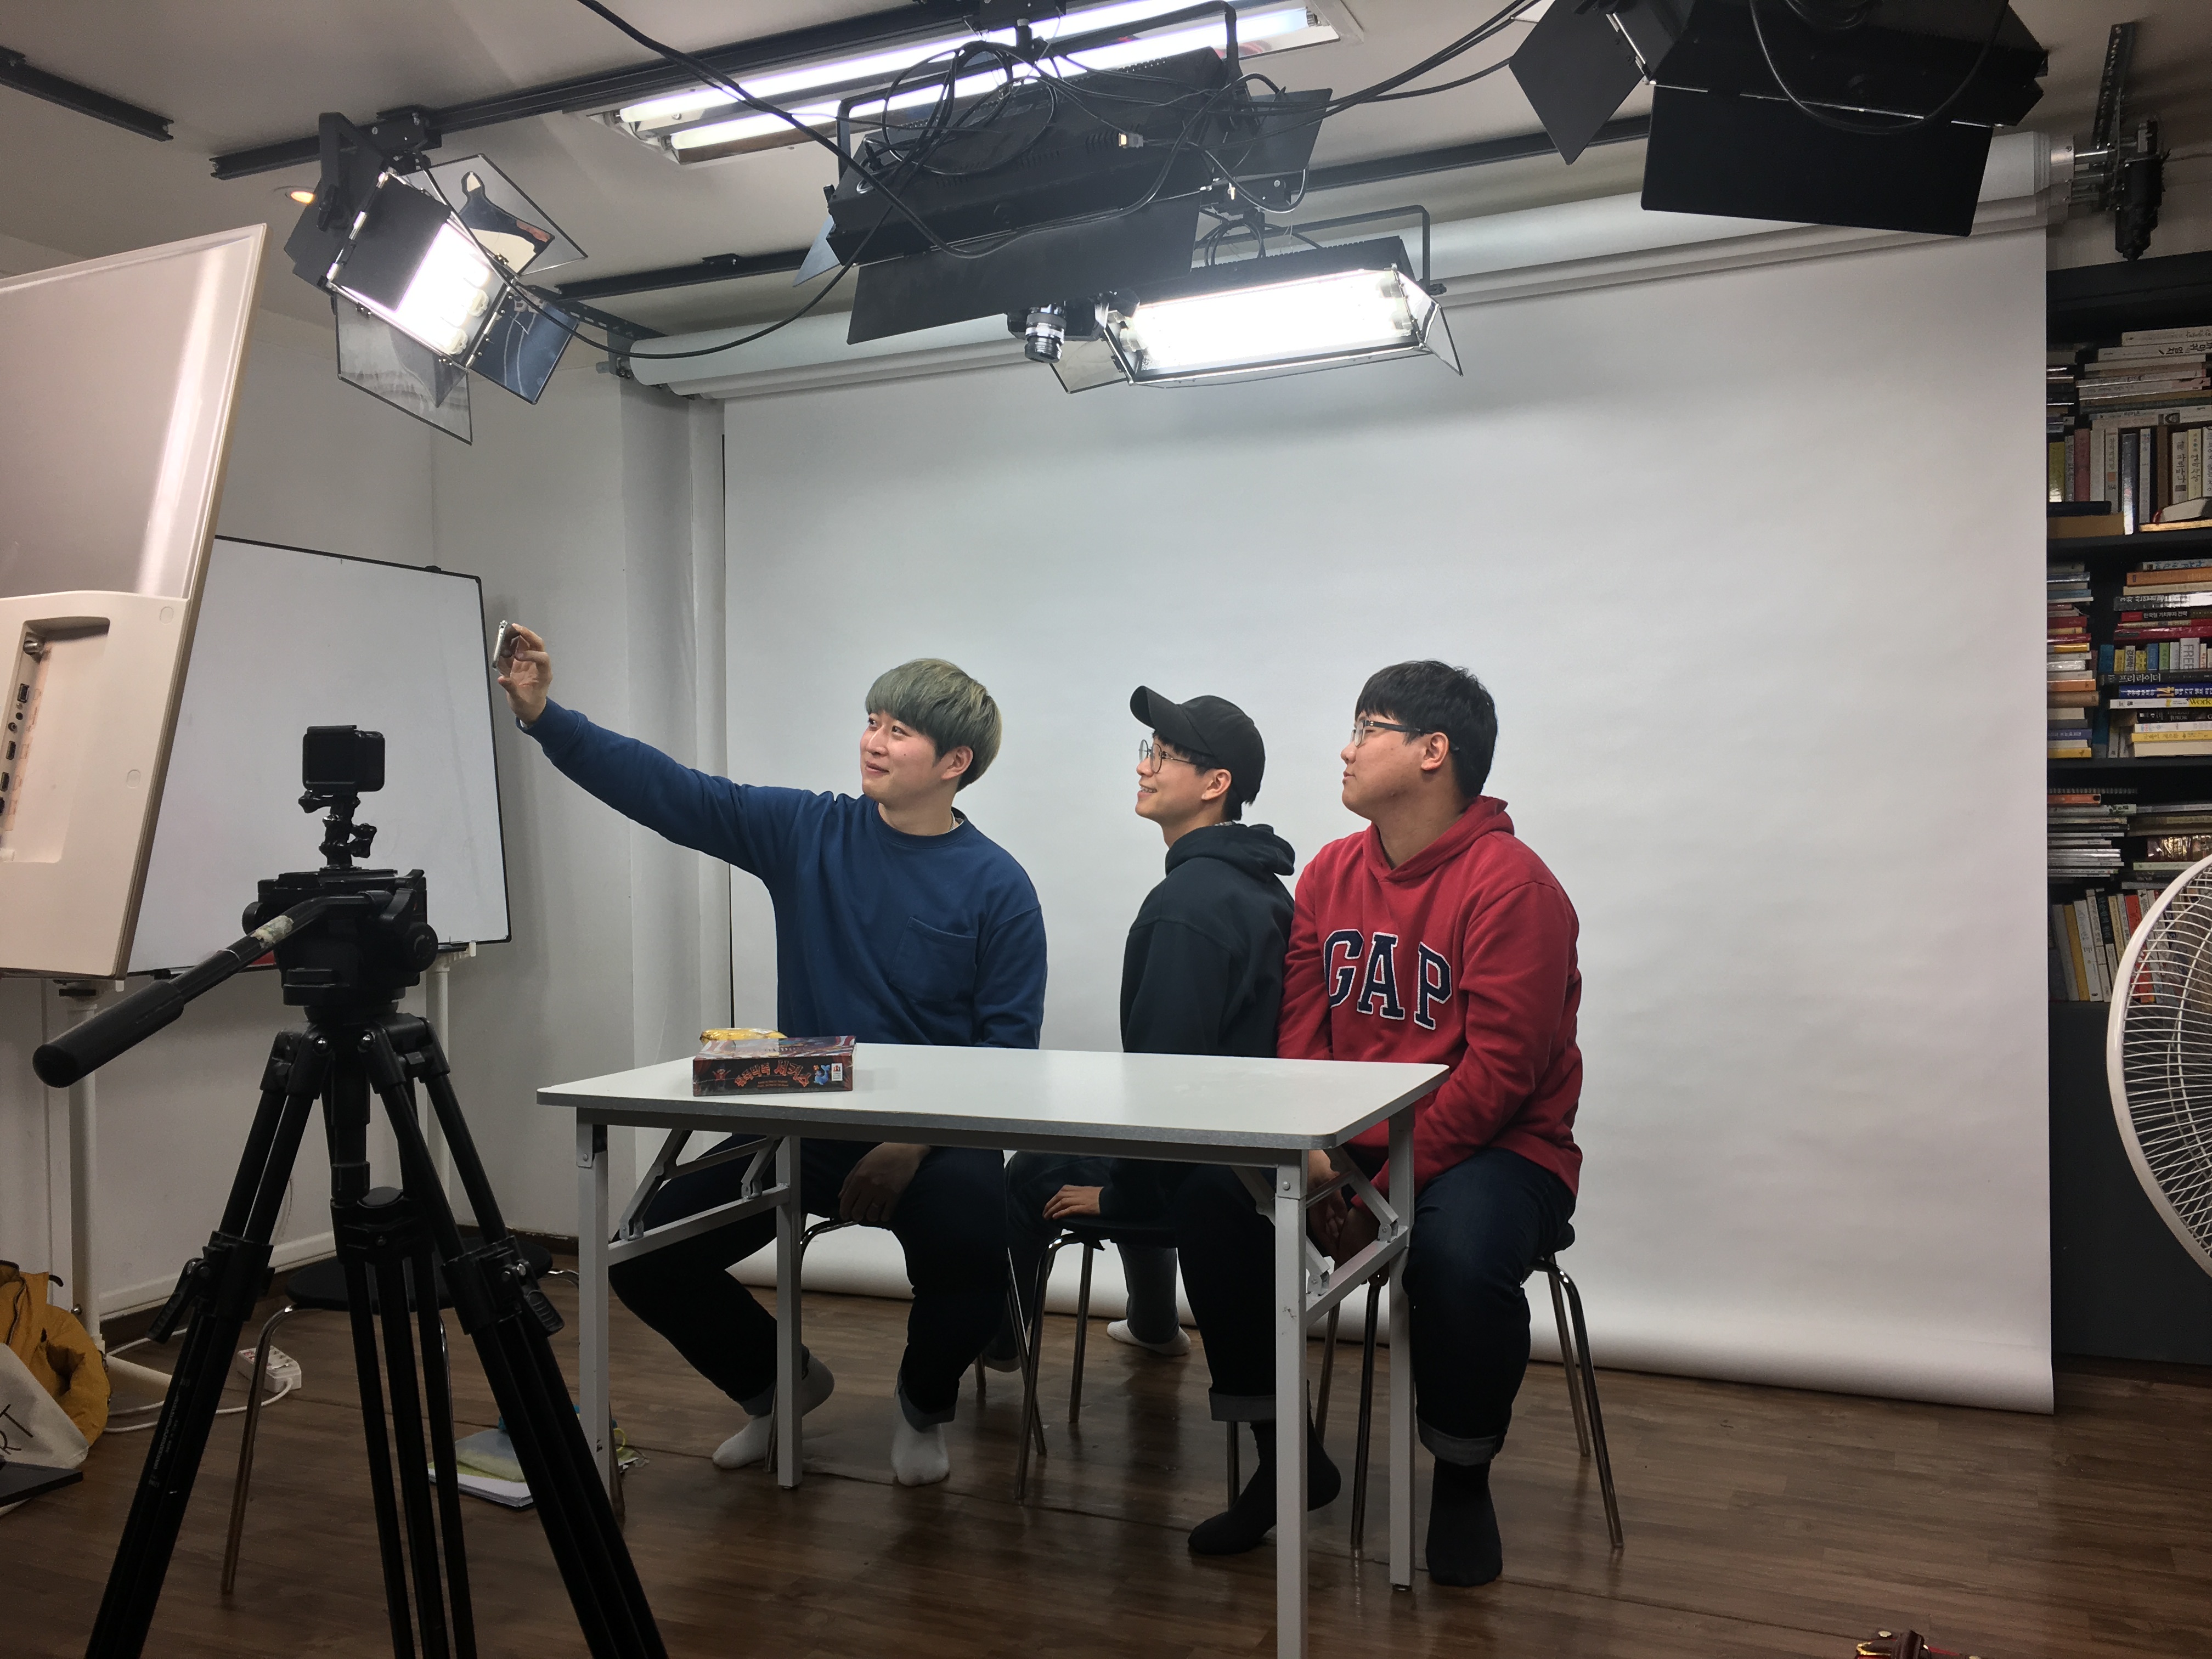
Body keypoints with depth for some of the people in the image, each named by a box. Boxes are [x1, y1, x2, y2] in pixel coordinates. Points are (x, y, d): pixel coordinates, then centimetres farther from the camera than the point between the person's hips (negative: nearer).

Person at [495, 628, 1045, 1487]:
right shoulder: (807, 832, 1)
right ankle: (778, 1382, 26)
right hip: (798, 1127, 4)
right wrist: (541, 713, -16)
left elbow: (1008, 1047, -8)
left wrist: (915, 1143, -19)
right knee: (648, 1261, -5)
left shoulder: (997, 887, -7)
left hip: (934, 1138, -3)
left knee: (972, 1261, -30)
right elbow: (663, 788, -5)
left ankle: (924, 1403, 8)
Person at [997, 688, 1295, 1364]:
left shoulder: (1186, 903, -25)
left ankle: (991, 1338, 33)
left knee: (1029, 1178, 10)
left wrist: (1119, 1194, -14)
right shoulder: (1260, 885, 5)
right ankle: (1154, 1323, 49)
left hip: (1200, 1172, -9)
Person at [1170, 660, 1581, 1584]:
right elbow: (1301, 1034, 5)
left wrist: (1390, 1191, -21)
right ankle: (1284, 1454, 4)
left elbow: (1500, 1073, -19)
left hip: (1496, 1149, -5)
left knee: (1460, 1254, -35)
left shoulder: (1511, 886, -15)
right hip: (1351, 1141, 6)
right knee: (1212, 1197, -16)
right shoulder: (1331, 874, 6)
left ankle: (1463, 1480, -2)